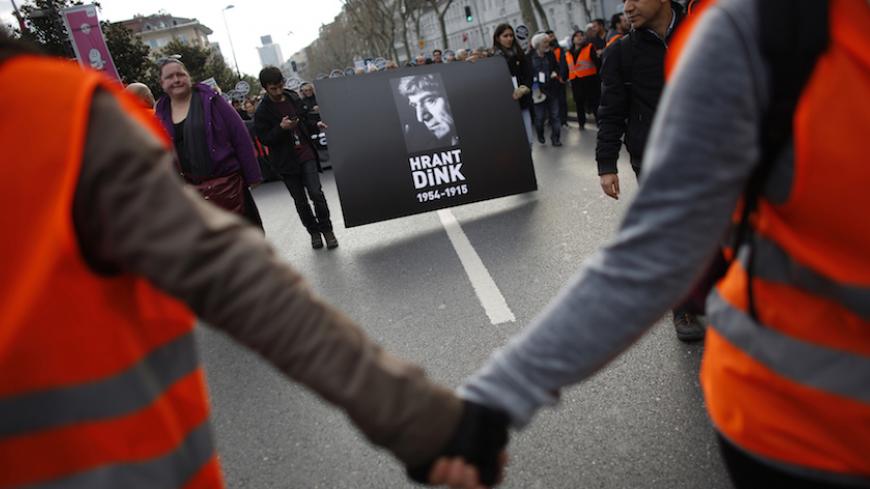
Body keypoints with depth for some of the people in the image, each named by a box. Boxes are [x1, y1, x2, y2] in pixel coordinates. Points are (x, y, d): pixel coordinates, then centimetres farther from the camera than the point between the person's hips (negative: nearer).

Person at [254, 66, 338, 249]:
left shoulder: (293, 98, 5)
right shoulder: (262, 112, -8)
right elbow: (264, 139, -9)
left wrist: (316, 124, 1)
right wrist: (281, 127, -23)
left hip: (306, 154, 2)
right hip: (286, 160, -2)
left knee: (316, 192, -9)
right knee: (300, 201, 7)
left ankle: (326, 229, 9)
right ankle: (314, 231, 25)